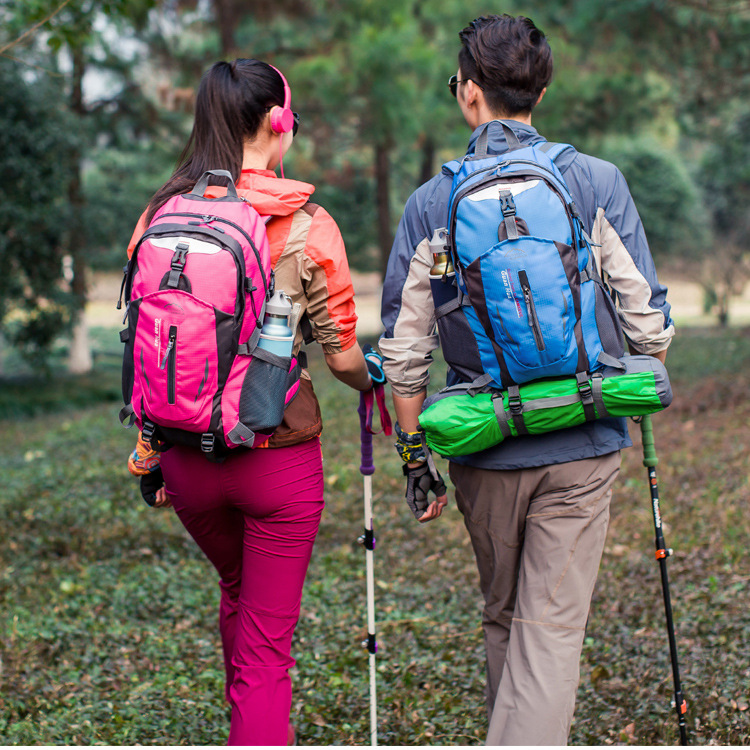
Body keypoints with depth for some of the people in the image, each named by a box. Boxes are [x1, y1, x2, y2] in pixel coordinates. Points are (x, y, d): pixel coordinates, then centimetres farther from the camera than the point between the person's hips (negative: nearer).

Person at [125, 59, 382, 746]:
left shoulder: (162, 216, -1)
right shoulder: (308, 227, -11)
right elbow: (342, 357, -8)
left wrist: (147, 451, 14)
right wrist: (371, 379, 15)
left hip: (188, 454, 5)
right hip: (279, 457, -4)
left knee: (237, 594, 30)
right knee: (267, 643, 6)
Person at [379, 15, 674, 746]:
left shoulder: (432, 202, -2)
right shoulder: (597, 184, -4)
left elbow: (404, 351, -2)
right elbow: (648, 321, -3)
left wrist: (415, 459, 8)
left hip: (483, 452, 2)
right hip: (580, 446, -1)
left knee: (502, 619, 21)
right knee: (551, 630, 2)